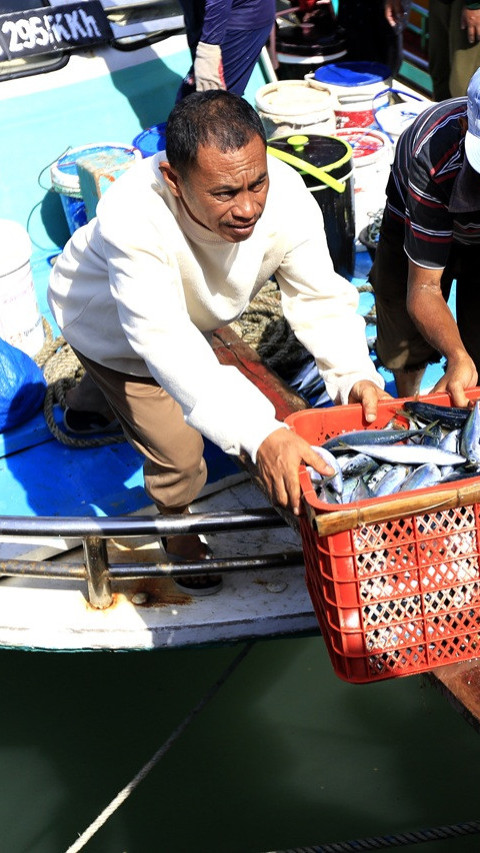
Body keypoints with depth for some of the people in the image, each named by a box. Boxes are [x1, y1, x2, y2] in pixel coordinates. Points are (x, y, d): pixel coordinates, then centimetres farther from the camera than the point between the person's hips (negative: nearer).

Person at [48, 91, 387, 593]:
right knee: (178, 452, -2)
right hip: (110, 327, -4)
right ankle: (179, 534, 32)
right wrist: (259, 435, -65)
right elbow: (167, 344, -55)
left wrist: (355, 376, -46)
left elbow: (321, 299, -27)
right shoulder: (132, 218, -49)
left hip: (196, 312, 5)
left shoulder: (287, 197, -36)